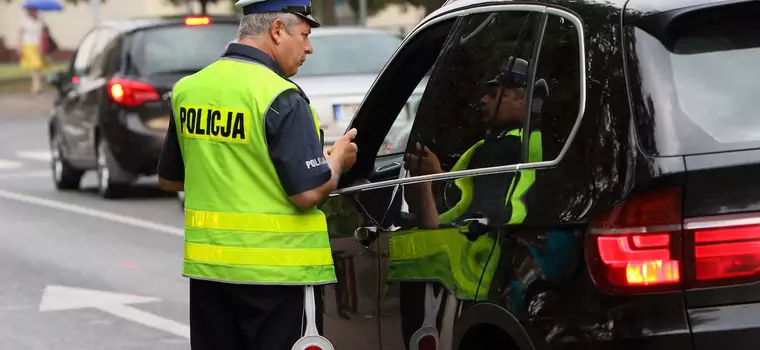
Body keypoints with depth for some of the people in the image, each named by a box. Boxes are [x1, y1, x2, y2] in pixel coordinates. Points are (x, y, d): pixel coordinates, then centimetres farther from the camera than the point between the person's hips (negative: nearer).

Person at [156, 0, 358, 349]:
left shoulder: (188, 89, 6)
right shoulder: (281, 98, -15)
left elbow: (169, 179, 17)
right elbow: (309, 193, -17)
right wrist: (337, 160, 1)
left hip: (207, 267, 7)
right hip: (277, 269, -6)